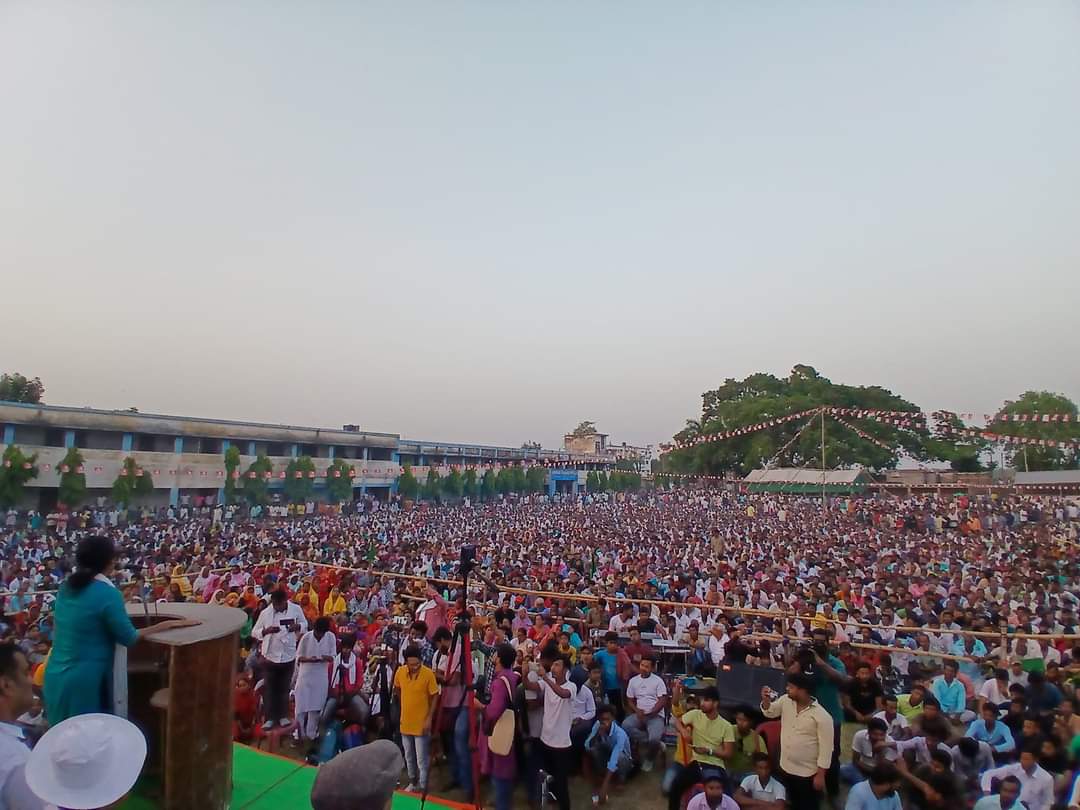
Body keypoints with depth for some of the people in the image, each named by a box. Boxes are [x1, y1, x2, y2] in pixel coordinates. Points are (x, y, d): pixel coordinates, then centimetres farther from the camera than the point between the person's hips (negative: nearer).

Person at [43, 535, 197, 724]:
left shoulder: (66, 588, 3)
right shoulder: (107, 593, -20)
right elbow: (129, 638, -15)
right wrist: (168, 624, -7)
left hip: (56, 676, 7)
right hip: (84, 680, -7)